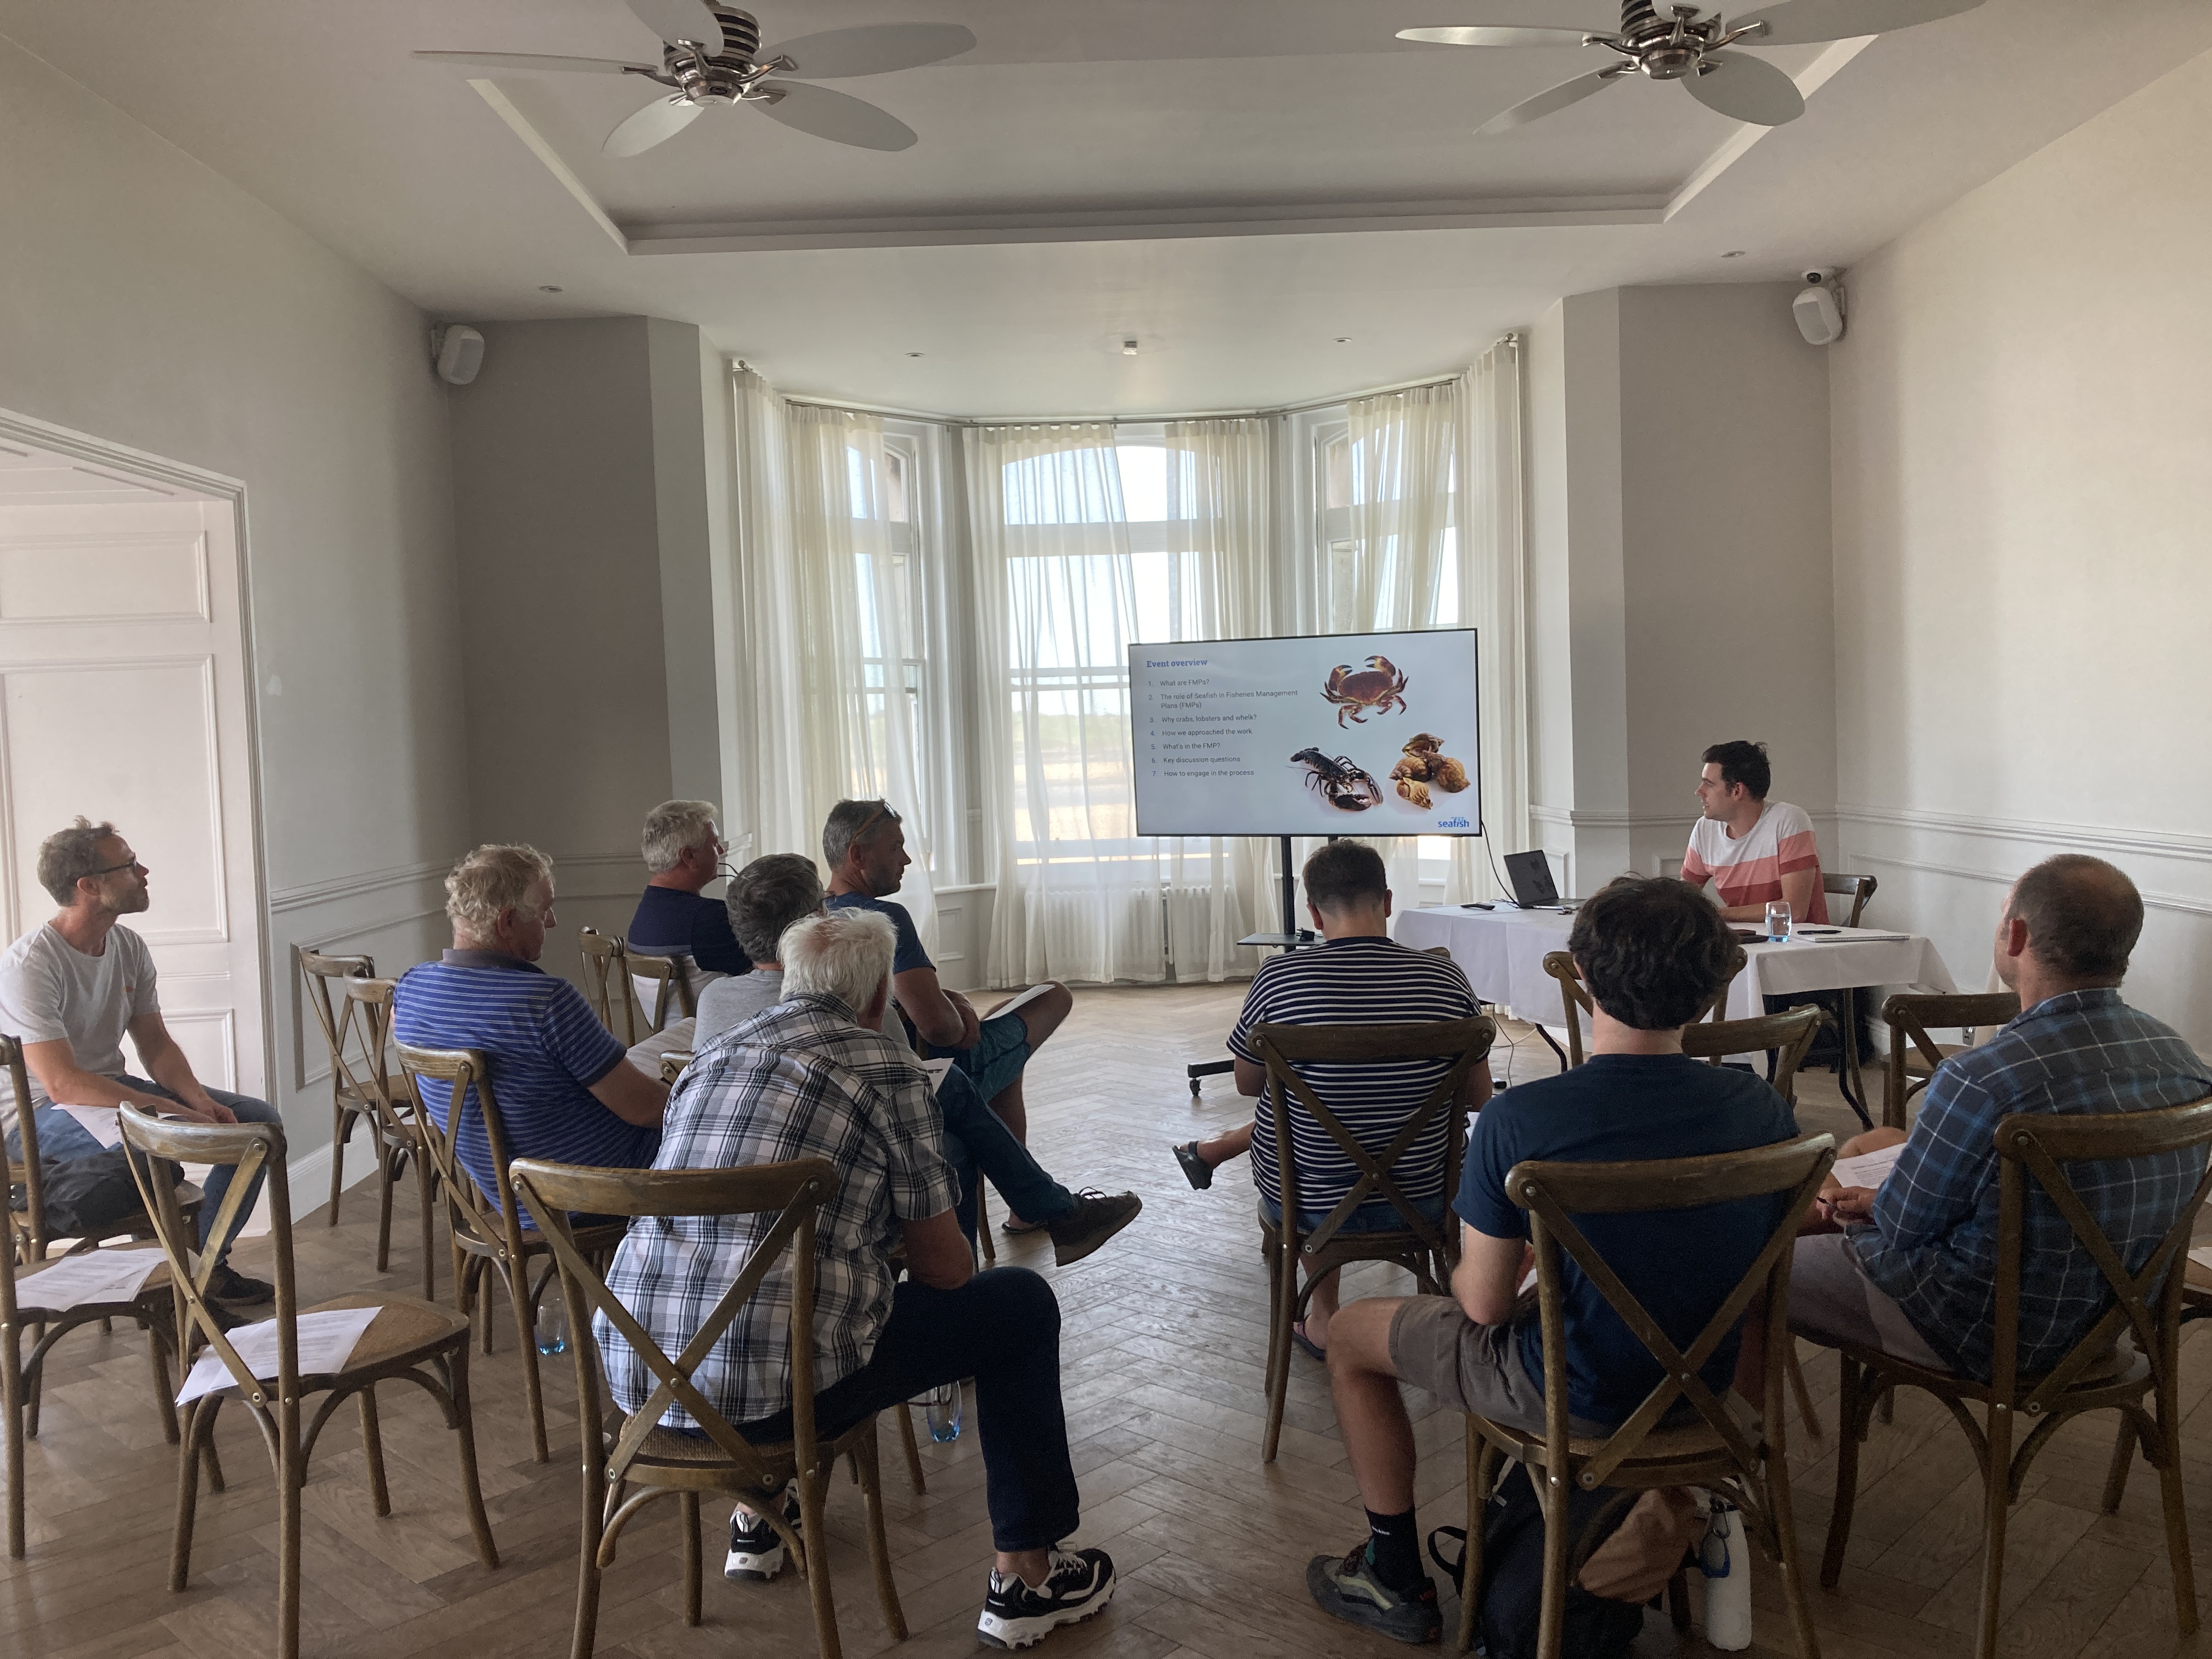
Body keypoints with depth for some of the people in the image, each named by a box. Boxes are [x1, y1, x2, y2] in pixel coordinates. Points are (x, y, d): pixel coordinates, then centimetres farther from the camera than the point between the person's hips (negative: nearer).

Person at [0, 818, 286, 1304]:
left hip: (112, 1089, 8)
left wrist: (199, 1099, -12)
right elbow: (61, 1083, -29)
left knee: (260, 1119, -4)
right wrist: (168, 1110, -34)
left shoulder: (129, 948, 3)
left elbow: (156, 1045, 7)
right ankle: (50, 1192, -11)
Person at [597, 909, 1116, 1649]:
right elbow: (943, 1265, 1)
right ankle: (1024, 1576, 17)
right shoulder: (883, 1068, -4)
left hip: (633, 1371, 7)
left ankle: (760, 1513, 44)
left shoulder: (708, 1059, 15)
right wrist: (955, 1267, 26)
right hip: (772, 1388, -7)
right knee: (1020, 1303, 11)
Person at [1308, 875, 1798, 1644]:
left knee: (1354, 1335, 17)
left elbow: (1484, 1303, -17)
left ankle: (1398, 1580, 28)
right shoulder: (1763, 1108, -14)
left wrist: (1491, 1264, 8)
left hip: (1578, 1395, -5)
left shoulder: (1518, 1120, -27)